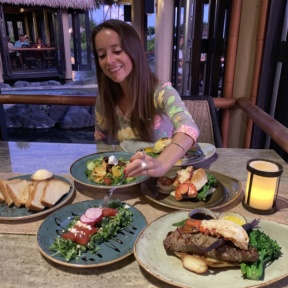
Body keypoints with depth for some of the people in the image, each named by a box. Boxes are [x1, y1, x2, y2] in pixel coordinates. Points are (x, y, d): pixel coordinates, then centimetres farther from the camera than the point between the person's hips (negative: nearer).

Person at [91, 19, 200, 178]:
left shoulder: (161, 91, -17)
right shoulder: (104, 99, -4)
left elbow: (189, 128, -35)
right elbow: (100, 142, 8)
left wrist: (161, 164, -53)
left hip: (156, 176, -4)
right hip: (121, 175, 4)